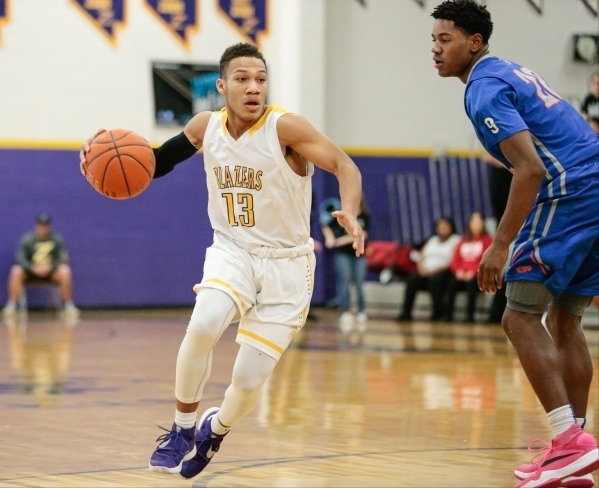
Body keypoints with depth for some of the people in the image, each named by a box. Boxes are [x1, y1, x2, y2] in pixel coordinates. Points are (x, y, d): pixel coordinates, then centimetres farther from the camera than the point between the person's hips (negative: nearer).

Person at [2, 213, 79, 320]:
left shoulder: (57, 239, -7)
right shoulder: (27, 239, -10)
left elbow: (62, 259, -7)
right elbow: (21, 259, -14)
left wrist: (50, 267, -25)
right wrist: (33, 268, -29)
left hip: (51, 270, 0)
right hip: (30, 271, 0)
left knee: (65, 271, -29)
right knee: (16, 271, -30)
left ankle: (68, 305, -18)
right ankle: (11, 305, -25)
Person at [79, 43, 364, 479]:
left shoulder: (285, 127, -18)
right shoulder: (206, 126, -4)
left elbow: (344, 166, -23)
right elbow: (159, 161, 12)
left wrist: (349, 212, -44)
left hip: (286, 262, -2)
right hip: (232, 251, 2)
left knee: (249, 382, -5)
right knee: (204, 324, -30)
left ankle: (216, 428, 33)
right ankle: (183, 430, -8)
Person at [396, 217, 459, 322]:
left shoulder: (455, 240, 7)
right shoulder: (432, 240, 26)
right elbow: (421, 258, 19)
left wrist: (436, 270, -17)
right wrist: (422, 268, -5)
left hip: (443, 272, -5)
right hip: (426, 272, 5)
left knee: (435, 279, -37)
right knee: (412, 280, -24)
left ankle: (438, 313, -30)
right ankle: (406, 312, -23)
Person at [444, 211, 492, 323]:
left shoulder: (487, 240, 6)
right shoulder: (463, 240, 20)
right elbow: (455, 259, 13)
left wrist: (473, 272, -17)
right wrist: (458, 271, -8)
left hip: (477, 275, -3)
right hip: (461, 275, 3)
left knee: (471, 283, -37)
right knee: (452, 283, -29)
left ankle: (470, 314, -35)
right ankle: (448, 314, -34)